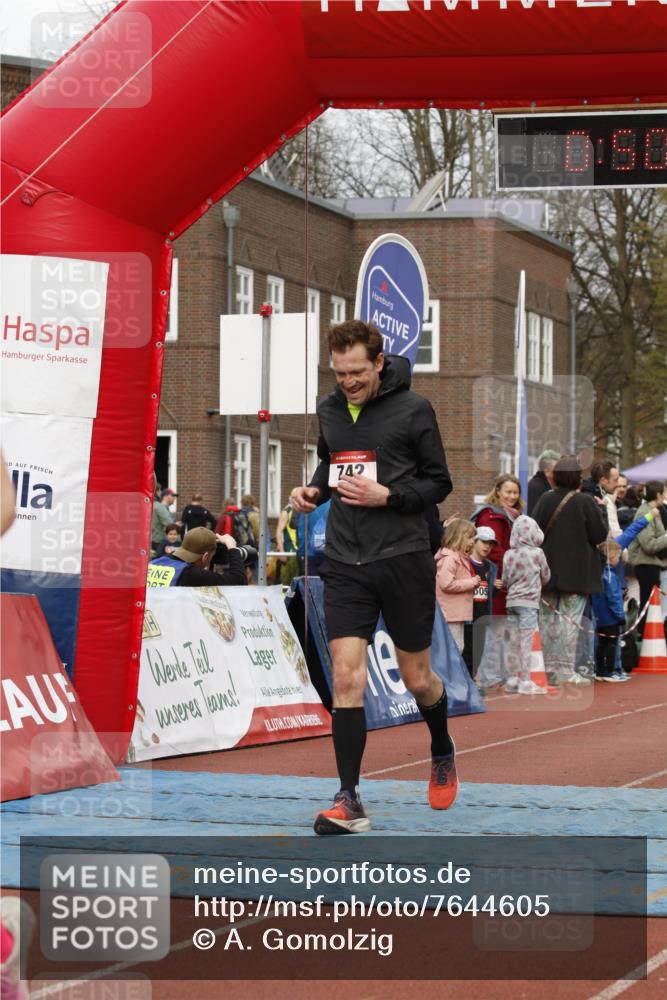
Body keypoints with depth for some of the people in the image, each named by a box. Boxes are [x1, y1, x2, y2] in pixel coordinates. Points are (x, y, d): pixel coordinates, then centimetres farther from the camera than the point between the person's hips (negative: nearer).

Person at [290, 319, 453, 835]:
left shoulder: (413, 409, -6)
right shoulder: (330, 409, 8)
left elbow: (439, 482, -1)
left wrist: (387, 495, -16)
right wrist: (315, 489, 4)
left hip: (404, 559, -3)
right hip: (346, 564, 3)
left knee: (417, 678, 9)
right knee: (347, 676, -8)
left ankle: (443, 754, 40)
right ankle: (349, 801, -7)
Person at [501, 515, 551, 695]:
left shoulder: (509, 554, 2)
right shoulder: (537, 553, -8)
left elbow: (505, 580, 6)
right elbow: (546, 577, 3)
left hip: (511, 601, 4)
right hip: (529, 601, -4)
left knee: (514, 643, 9)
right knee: (526, 642, -4)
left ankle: (512, 680, 14)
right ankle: (525, 681, -6)